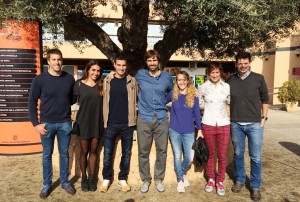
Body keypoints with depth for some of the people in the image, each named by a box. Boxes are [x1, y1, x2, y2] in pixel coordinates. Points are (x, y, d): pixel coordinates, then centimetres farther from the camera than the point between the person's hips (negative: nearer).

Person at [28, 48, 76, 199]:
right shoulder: (40, 79, -7)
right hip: (47, 124, -1)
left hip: (65, 123, 2)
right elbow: (32, 102, -3)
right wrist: (36, 123, -6)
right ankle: (47, 184, 28)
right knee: (47, 155, 11)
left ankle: (65, 182, 30)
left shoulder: (69, 79, -1)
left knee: (64, 154, 13)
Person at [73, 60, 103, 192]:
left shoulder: (101, 85, 4)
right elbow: (72, 100, -2)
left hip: (97, 122, 2)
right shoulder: (79, 84, -4)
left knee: (93, 150, 12)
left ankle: (92, 177, 26)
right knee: (84, 151, 9)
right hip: (83, 122, -2)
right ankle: (84, 178, 26)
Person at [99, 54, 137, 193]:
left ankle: (123, 179, 27)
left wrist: (134, 116, 2)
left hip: (127, 123, 1)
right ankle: (106, 178, 27)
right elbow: (103, 100, 4)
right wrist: (104, 119, -1)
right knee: (107, 153, 9)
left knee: (126, 153, 10)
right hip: (110, 123, 0)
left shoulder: (132, 81, 2)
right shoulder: (107, 81, 1)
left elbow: (136, 99, 8)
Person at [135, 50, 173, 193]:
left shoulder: (167, 77, 4)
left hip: (161, 119, 1)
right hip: (144, 119, -1)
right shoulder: (140, 75, 2)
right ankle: (146, 179, 23)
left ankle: (159, 179, 25)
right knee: (143, 152, 6)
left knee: (162, 151, 8)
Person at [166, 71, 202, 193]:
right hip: (174, 130, 0)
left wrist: (199, 130, 3)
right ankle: (180, 180, 29)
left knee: (189, 157, 3)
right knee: (177, 155, 10)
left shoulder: (193, 95, -2)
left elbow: (197, 113, 2)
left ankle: (183, 173, 34)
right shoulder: (172, 94, -2)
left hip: (189, 131, 0)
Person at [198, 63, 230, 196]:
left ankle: (220, 181, 24)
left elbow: (231, 102, 15)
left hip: (224, 125, 1)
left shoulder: (227, 87, 2)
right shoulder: (203, 87, -1)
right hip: (208, 125, -1)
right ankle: (211, 179, 30)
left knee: (222, 155, 6)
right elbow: (198, 103, 11)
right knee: (210, 154, 11)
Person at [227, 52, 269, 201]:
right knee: (238, 154, 13)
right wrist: (228, 118, 6)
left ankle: (255, 186, 19)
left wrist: (264, 117, 1)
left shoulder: (258, 78, -1)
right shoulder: (230, 80, 3)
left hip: (254, 124, -1)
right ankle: (239, 180, 30)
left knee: (255, 157, 3)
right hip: (236, 124, 2)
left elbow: (265, 99, 5)